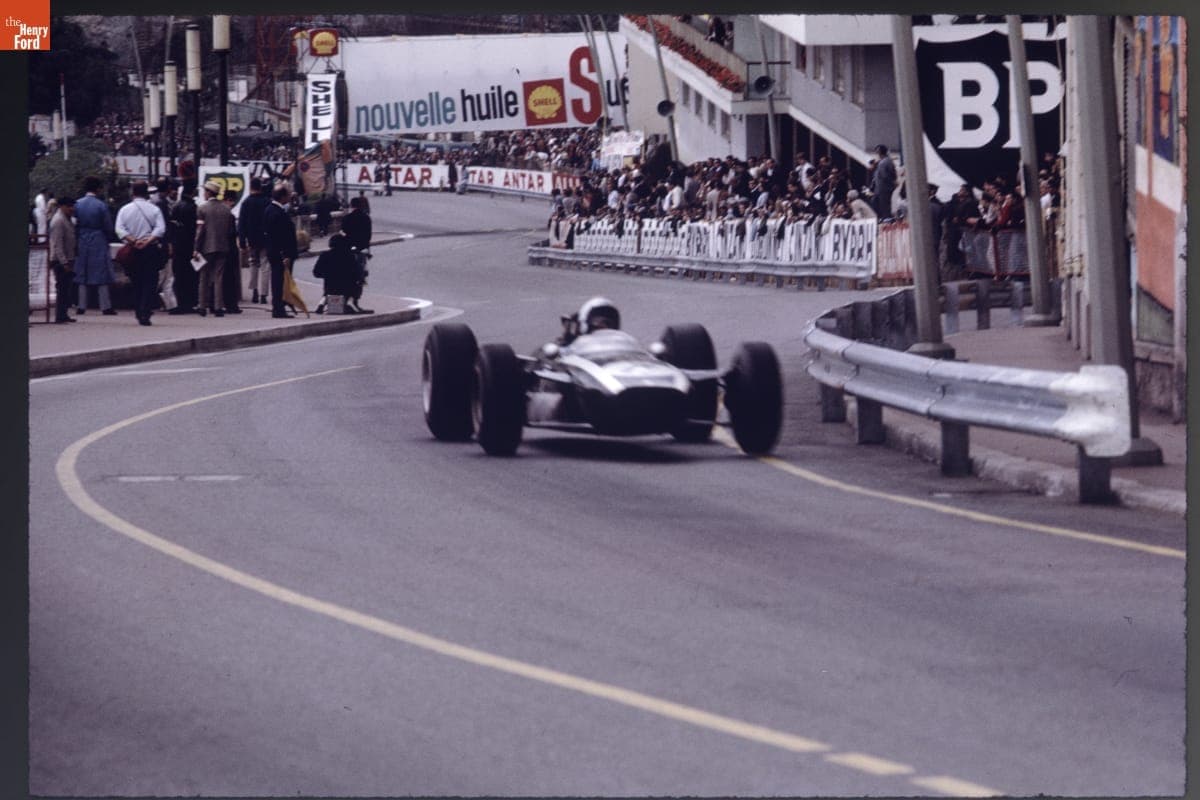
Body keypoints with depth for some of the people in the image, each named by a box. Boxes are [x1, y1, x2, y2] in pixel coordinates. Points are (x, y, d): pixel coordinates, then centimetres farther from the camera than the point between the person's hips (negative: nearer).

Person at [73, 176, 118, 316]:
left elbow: (74, 225, 1)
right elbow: (108, 227, -5)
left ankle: (81, 306, 7)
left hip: (82, 243, 3)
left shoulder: (77, 204, -2)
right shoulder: (101, 205, -10)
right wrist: (111, 238, 13)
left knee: (82, 275, 9)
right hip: (99, 243, -3)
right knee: (101, 275, 2)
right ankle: (105, 306, 0)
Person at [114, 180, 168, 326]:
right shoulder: (154, 209, 1)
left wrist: (133, 241, -14)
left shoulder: (125, 210, 3)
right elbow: (160, 229, -13)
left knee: (136, 283, 13)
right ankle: (145, 314, -13)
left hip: (131, 250, 2)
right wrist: (148, 241, -18)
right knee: (150, 282, -1)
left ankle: (139, 313, 14)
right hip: (151, 249, -2)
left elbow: (120, 230, -9)